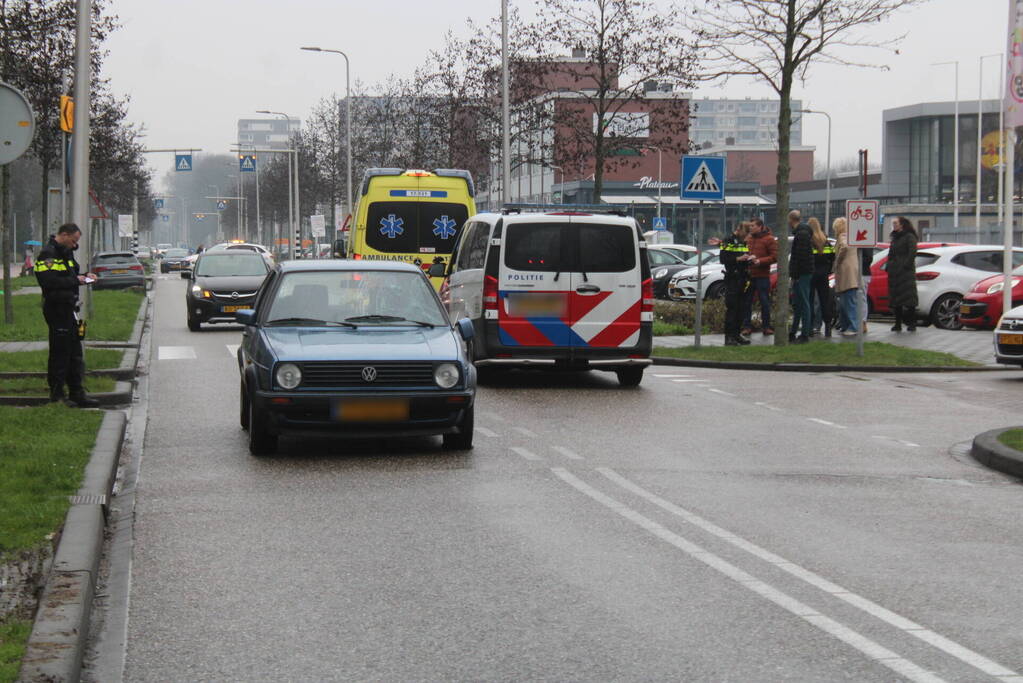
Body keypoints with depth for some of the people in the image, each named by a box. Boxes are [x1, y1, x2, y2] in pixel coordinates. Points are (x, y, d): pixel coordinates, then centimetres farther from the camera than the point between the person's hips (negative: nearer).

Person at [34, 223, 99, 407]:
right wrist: (75, 281, -18)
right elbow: (49, 282, -24)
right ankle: (57, 394, 4)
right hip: (56, 308, -10)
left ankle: (77, 394, 17)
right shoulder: (48, 254, -14)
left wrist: (84, 277, 8)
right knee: (60, 352, -4)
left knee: (74, 353, 12)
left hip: (68, 308, 10)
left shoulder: (65, 252, 18)